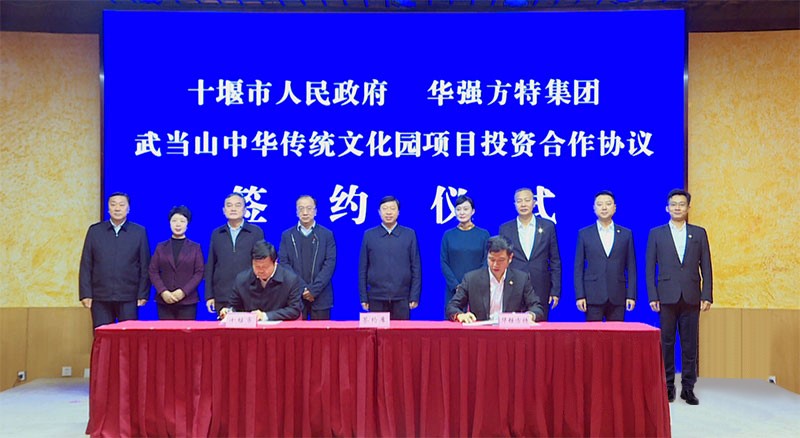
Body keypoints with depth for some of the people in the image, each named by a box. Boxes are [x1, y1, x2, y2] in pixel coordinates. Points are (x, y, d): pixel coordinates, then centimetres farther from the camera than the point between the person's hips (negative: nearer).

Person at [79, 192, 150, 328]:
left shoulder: (139, 232, 6)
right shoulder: (94, 231, 9)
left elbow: (145, 266, 4)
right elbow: (86, 265, 7)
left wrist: (143, 295, -1)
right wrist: (85, 294, 0)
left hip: (128, 298, -1)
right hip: (100, 298, 1)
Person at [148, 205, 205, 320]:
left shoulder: (195, 247, 9)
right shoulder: (161, 247, 13)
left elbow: (199, 272, 1)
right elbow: (153, 271, 7)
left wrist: (183, 291, -11)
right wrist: (163, 292, -9)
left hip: (187, 301, -1)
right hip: (164, 301, 1)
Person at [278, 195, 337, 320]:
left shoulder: (327, 235, 6)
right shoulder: (287, 235, 9)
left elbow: (330, 264, -1)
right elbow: (284, 263, 2)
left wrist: (313, 289, -11)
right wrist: (302, 288, -10)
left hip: (320, 296, 0)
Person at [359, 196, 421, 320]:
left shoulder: (409, 234, 6)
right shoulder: (369, 235, 7)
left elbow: (416, 267, 5)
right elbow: (363, 268, 7)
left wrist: (415, 296, 0)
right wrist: (363, 297, 2)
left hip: (402, 298, 0)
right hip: (376, 298, 0)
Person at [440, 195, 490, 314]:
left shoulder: (483, 234, 5)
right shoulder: (448, 235, 7)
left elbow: (486, 262, 1)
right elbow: (444, 263, 3)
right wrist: (456, 286, -9)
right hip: (454, 290, 1)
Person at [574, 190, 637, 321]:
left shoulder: (626, 234, 10)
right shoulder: (584, 234, 7)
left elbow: (631, 267, 8)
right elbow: (578, 268, 4)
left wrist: (631, 295, 1)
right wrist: (579, 295, -4)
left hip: (617, 297, 1)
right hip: (593, 296, -1)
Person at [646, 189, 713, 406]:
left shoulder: (699, 233, 9)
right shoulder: (656, 233, 6)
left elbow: (706, 266, 6)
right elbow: (650, 267, 3)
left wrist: (707, 296, -1)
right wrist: (652, 296, -4)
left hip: (691, 298, 1)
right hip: (667, 297, -1)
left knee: (690, 345, 4)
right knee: (666, 343, 3)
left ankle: (688, 388, 12)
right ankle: (667, 386, 11)